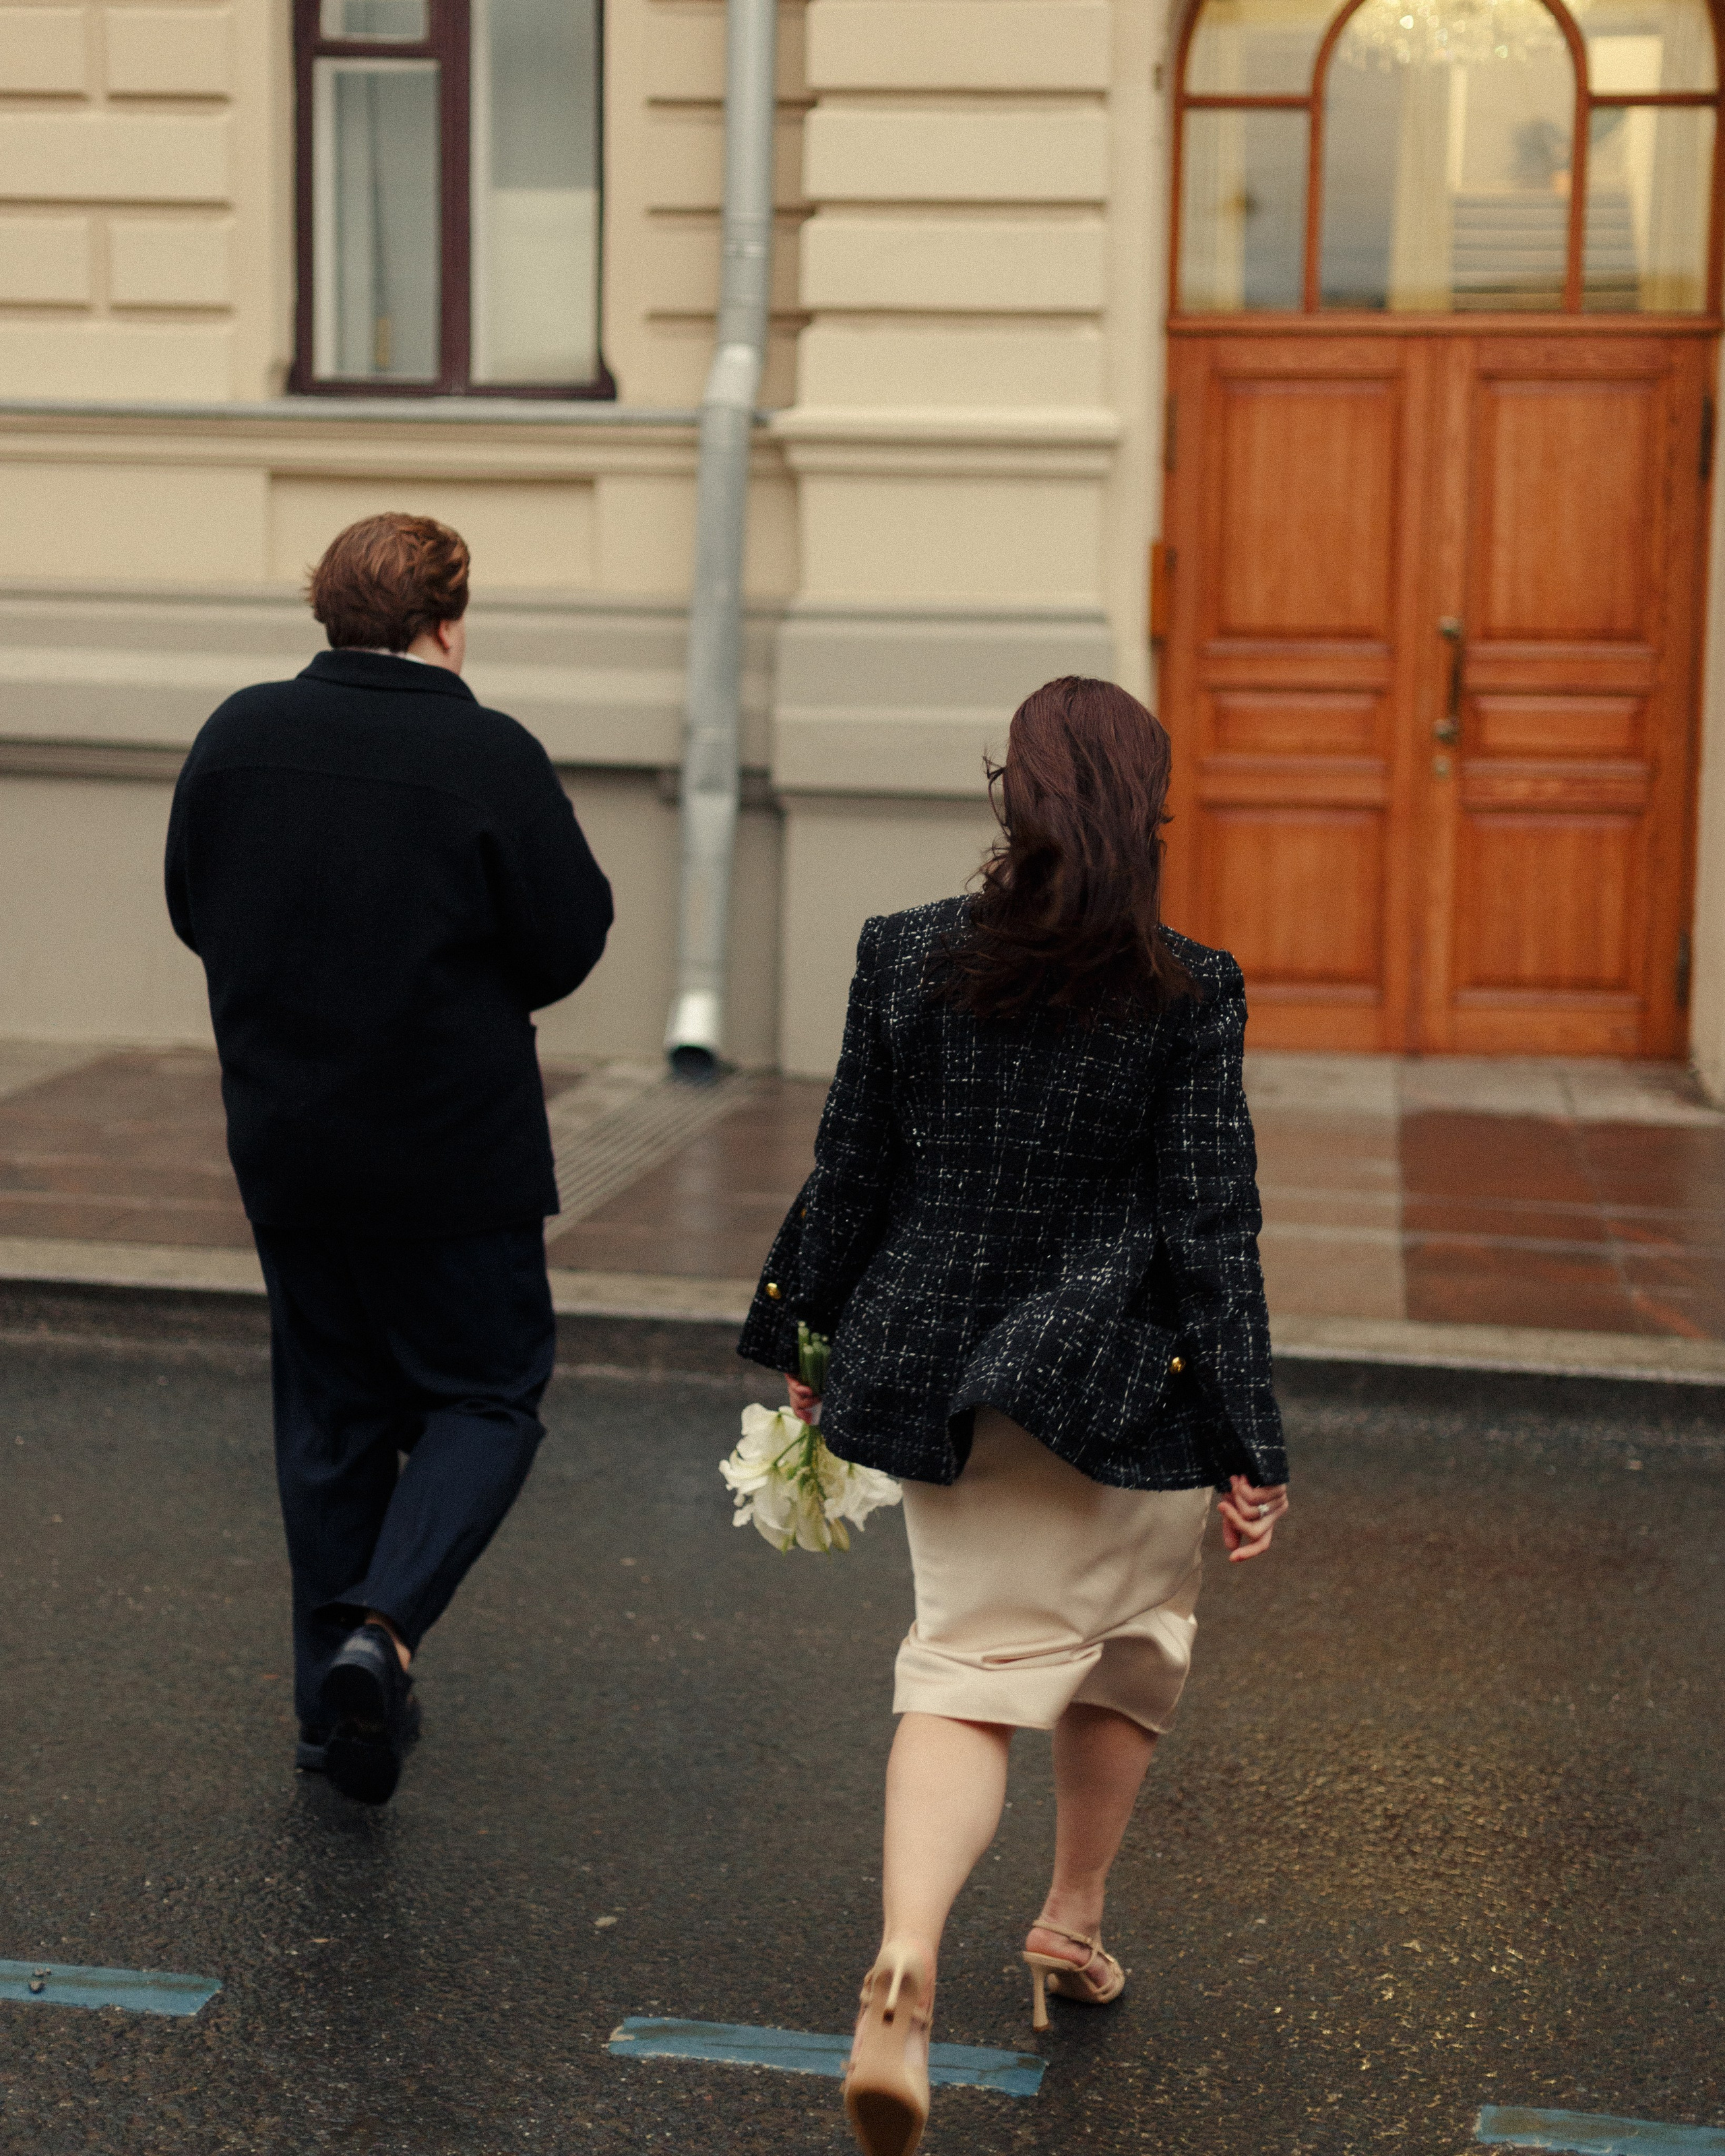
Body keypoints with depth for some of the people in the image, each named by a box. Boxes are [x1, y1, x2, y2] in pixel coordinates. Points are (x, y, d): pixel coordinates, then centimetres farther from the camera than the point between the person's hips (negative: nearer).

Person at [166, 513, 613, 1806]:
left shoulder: (239, 737, -1)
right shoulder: (491, 758, -15)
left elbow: (192, 911, 10)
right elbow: (570, 945, -11)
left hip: (286, 1148, 5)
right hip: (457, 1153, -5)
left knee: (331, 1416, 15)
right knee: (486, 1398, 9)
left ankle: (340, 1704, 22)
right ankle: (384, 1626, -12)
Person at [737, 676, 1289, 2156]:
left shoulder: (905, 959, -4)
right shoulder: (1189, 995, -11)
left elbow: (849, 1177, 2)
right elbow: (1211, 1232, -10)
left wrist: (799, 1340, 17)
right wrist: (1249, 1451, -5)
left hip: (932, 1371, 2)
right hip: (1124, 1390, -2)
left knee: (968, 1667, 6)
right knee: (1128, 1649, 22)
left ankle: (906, 1966, -15)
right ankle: (1075, 1926, 37)